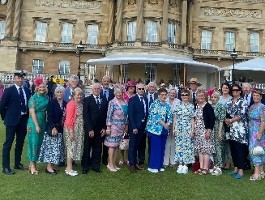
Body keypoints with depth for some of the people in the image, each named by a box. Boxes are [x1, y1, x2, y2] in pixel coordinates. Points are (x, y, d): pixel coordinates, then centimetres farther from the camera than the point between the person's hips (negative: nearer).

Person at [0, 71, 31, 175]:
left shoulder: (27, 91, 6)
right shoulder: (8, 90, -6)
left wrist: (27, 117, 6)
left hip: (24, 120, 5)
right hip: (12, 121, -5)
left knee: (20, 143, 14)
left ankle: (18, 163, 28)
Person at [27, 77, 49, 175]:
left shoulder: (46, 98, 7)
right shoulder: (33, 98, -8)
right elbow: (32, 112, -13)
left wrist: (43, 125, 4)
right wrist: (36, 125, -16)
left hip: (43, 123, 5)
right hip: (34, 124, -5)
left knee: (39, 143, 11)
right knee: (33, 142, 1)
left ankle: (32, 163, 25)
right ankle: (32, 166, 12)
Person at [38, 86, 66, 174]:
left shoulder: (65, 104, 8)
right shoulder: (51, 103, -6)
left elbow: (66, 117, 9)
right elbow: (50, 117, -12)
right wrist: (53, 127, -19)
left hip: (61, 129, 5)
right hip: (52, 128, -5)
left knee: (58, 147, 8)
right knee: (51, 146, -3)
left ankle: (53, 165, 17)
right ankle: (49, 167, 5)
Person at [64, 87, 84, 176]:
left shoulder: (81, 104, 8)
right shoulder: (71, 104, -14)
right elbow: (69, 119, -16)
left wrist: (82, 131, 7)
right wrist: (71, 132, -18)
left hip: (79, 129, 8)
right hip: (72, 129, -8)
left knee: (75, 147, 13)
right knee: (71, 147, -1)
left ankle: (69, 167, 24)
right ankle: (69, 169, 10)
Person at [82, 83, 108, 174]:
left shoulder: (104, 100, 6)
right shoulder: (87, 99, -4)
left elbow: (106, 115, 6)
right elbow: (86, 116, -9)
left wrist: (104, 127, -1)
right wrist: (90, 129, -13)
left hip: (100, 129, 3)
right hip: (89, 128, -3)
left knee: (97, 148, 10)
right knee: (87, 148, 8)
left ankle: (95, 166, 23)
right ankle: (85, 166, 21)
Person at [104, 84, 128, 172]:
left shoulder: (125, 102, 8)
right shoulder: (112, 102, -9)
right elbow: (109, 115, -10)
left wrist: (126, 125, 13)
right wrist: (108, 127, -13)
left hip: (122, 127, 6)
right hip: (114, 126, -6)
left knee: (117, 145, 11)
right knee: (112, 145, 1)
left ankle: (113, 163, 21)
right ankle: (110, 164, 11)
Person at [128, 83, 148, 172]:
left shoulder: (145, 99, 9)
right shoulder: (132, 100, -9)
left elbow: (146, 112, 11)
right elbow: (130, 114, -13)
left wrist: (145, 125, 5)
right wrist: (134, 127, -16)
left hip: (142, 126, 5)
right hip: (134, 126, -5)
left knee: (137, 145, 13)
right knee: (132, 145, 4)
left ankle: (135, 162, 24)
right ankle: (131, 164, 14)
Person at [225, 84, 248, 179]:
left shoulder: (243, 102, -3)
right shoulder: (229, 102, 15)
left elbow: (241, 115, -12)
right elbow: (226, 114, 15)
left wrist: (230, 120, -8)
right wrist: (226, 120, -5)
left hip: (240, 129, -6)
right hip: (231, 129, 6)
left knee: (239, 149, -5)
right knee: (233, 149, 9)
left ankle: (241, 170, 2)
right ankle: (235, 168, 21)